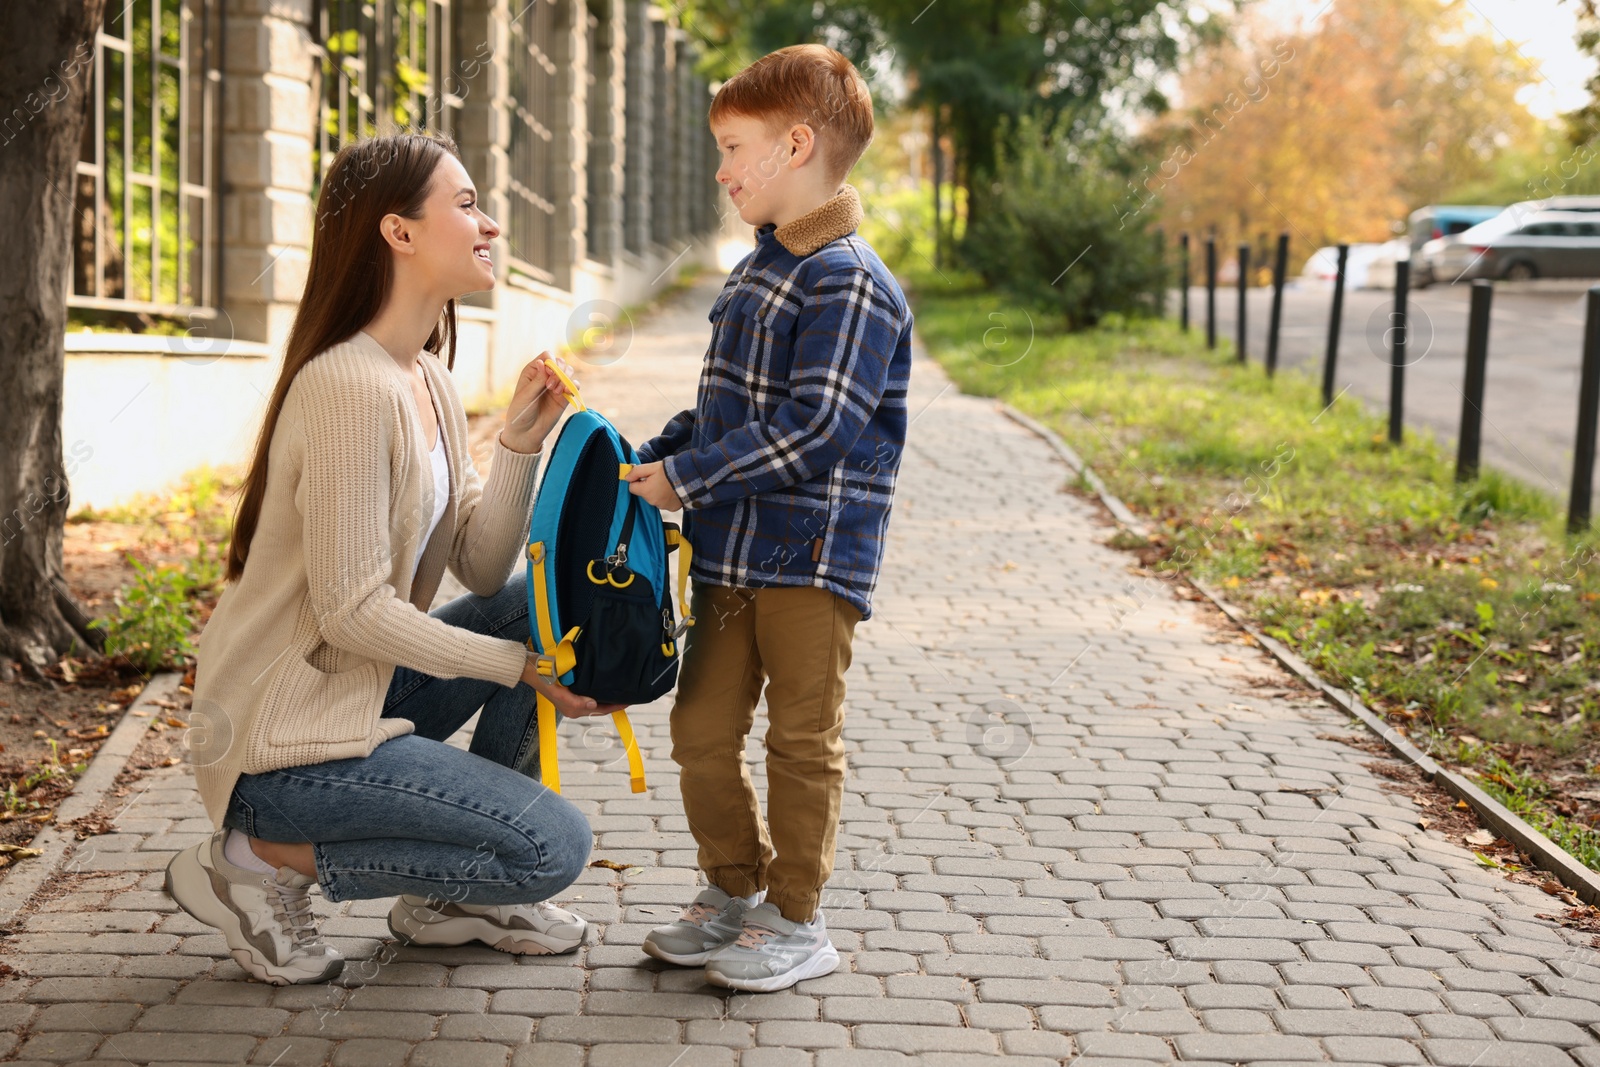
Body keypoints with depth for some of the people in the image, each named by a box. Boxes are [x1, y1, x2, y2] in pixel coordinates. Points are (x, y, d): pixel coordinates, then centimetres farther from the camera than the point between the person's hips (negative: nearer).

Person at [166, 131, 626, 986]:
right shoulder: (350, 386, -21)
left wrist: (520, 441, -8)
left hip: (363, 689, 9)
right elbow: (351, 610, -22)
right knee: (552, 847, -13)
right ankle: (257, 860, -2)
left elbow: (483, 568, 4)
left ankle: (445, 896, 11)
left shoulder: (429, 380, 8)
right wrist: (521, 666, -17)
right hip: (287, 740, -9)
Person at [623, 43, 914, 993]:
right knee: (702, 732, 12)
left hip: (813, 557, -8)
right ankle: (734, 891, 29)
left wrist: (685, 476, -19)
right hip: (732, 552, 9)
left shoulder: (852, 284, -16)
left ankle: (796, 921, 17)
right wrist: (650, 456, 11)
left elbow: (813, 429, -24)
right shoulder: (757, 272, 14)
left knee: (801, 741, 3)